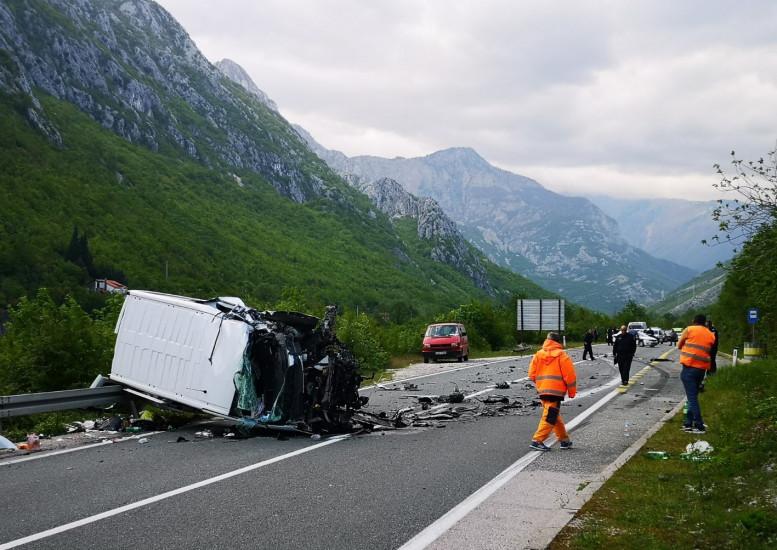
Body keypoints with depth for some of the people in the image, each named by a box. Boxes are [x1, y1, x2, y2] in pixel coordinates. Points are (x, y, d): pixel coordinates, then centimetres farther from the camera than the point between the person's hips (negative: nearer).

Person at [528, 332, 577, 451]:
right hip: (556, 391, -6)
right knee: (550, 417, -4)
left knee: (555, 416, 18)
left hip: (542, 391, 6)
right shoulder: (561, 355, -4)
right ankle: (537, 441, -10)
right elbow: (569, 375, -6)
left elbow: (532, 375, 8)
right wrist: (572, 392, 3)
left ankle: (564, 440, 25)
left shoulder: (538, 354, 9)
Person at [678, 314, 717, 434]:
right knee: (693, 396, 16)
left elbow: (679, 345, 7)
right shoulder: (711, 335, 12)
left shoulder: (689, 329, -1)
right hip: (702, 368, 5)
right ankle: (688, 422, 19)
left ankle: (699, 426, -7)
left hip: (689, 367, -5)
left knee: (692, 397, -4)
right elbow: (710, 351, 10)